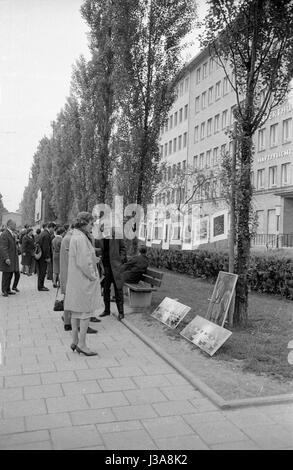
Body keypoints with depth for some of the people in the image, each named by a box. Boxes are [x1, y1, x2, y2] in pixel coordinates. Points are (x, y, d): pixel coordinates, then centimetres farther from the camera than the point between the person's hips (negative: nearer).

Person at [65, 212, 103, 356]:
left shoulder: (75, 236, 13)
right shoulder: (81, 238, -19)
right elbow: (83, 262, -23)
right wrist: (93, 276, -14)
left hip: (75, 280, 10)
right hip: (84, 280, -10)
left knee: (76, 311, 14)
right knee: (86, 311, -2)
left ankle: (75, 341, 23)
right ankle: (81, 344, 4)